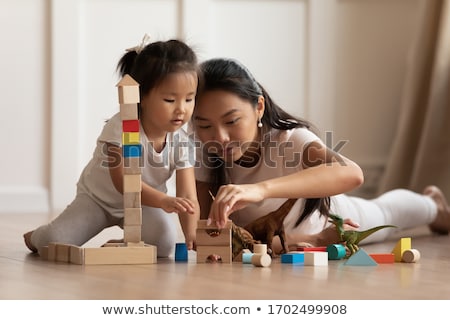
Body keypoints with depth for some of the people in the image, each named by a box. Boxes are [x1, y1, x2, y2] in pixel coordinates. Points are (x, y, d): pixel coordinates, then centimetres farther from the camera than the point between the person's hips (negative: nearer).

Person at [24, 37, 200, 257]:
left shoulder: (181, 141, -20)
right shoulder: (119, 127, -31)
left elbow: (187, 197, -24)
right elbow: (122, 181, -39)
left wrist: (192, 235, -44)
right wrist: (163, 201, -55)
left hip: (143, 203, 3)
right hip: (99, 198, -2)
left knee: (165, 242, -27)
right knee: (55, 243, -21)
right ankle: (36, 237, 18)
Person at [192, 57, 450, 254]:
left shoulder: (290, 139, -45)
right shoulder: (204, 157, -36)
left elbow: (351, 174, -66)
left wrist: (260, 189, -82)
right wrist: (308, 241, -49)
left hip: (328, 218, -1)